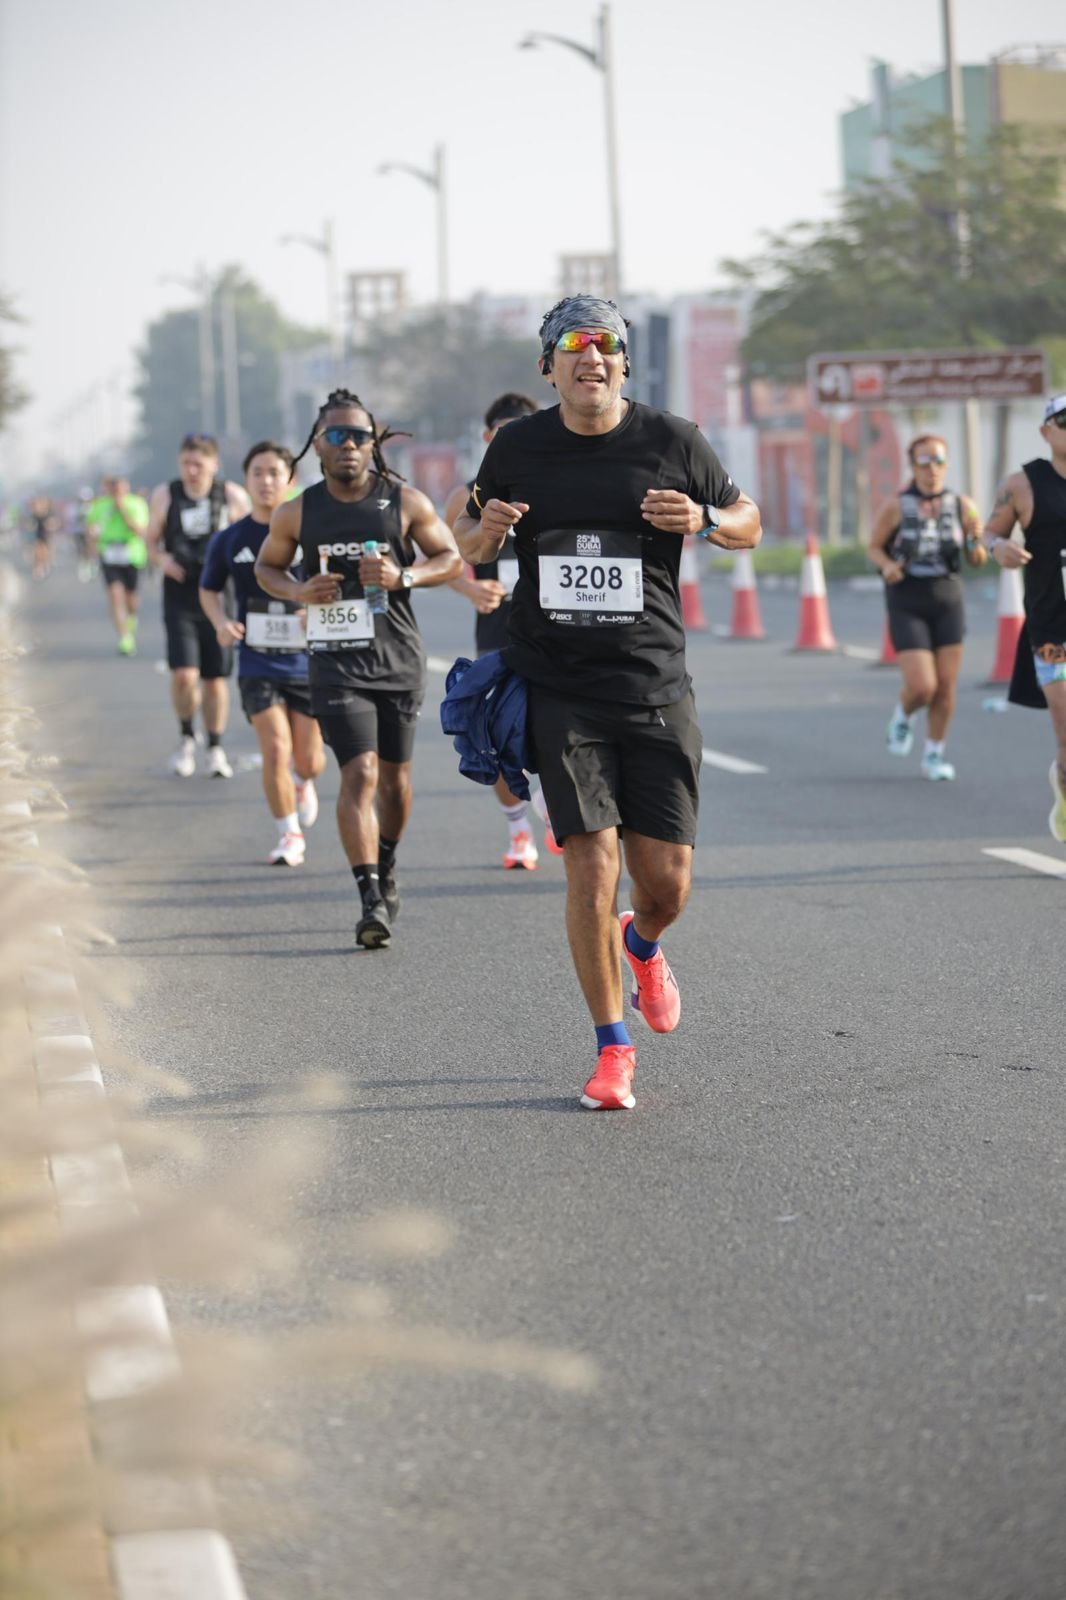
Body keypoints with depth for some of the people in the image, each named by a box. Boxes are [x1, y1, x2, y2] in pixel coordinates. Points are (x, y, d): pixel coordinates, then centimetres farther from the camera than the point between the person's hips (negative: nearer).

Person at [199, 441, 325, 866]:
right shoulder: (229, 540, 0)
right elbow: (209, 590, 15)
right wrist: (221, 622, -5)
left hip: (308, 661, 0)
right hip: (258, 664, 0)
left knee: (308, 761, 6)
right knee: (275, 751, -14)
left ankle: (304, 784, 43)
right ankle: (290, 835, 3)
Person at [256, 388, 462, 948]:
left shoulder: (406, 503, -1)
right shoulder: (297, 513, 1)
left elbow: (451, 558, 6)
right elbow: (266, 566, 15)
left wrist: (404, 577, -13)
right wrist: (298, 592, -7)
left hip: (400, 657, 2)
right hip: (336, 661, -2)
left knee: (395, 775, 14)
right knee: (359, 773, -16)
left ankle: (386, 868, 40)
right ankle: (371, 900, -19)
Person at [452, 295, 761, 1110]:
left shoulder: (672, 441, 0)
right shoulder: (517, 447, 3)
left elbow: (750, 525, 11)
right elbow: (469, 544, 17)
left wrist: (705, 519, -11)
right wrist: (486, 530, -8)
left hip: (656, 691, 0)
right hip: (558, 695, 0)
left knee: (668, 881, -1)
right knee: (592, 866, -9)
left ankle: (642, 945, 38)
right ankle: (613, 1049, 6)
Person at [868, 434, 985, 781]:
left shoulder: (961, 506, -6)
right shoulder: (895, 507, -12)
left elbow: (978, 559, 2)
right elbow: (874, 547, 2)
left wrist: (978, 546, -22)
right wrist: (887, 566, -20)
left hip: (947, 602, 3)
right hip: (907, 607, -3)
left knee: (946, 687, 2)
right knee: (922, 687, -13)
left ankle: (933, 756, 22)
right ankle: (903, 716, 24)